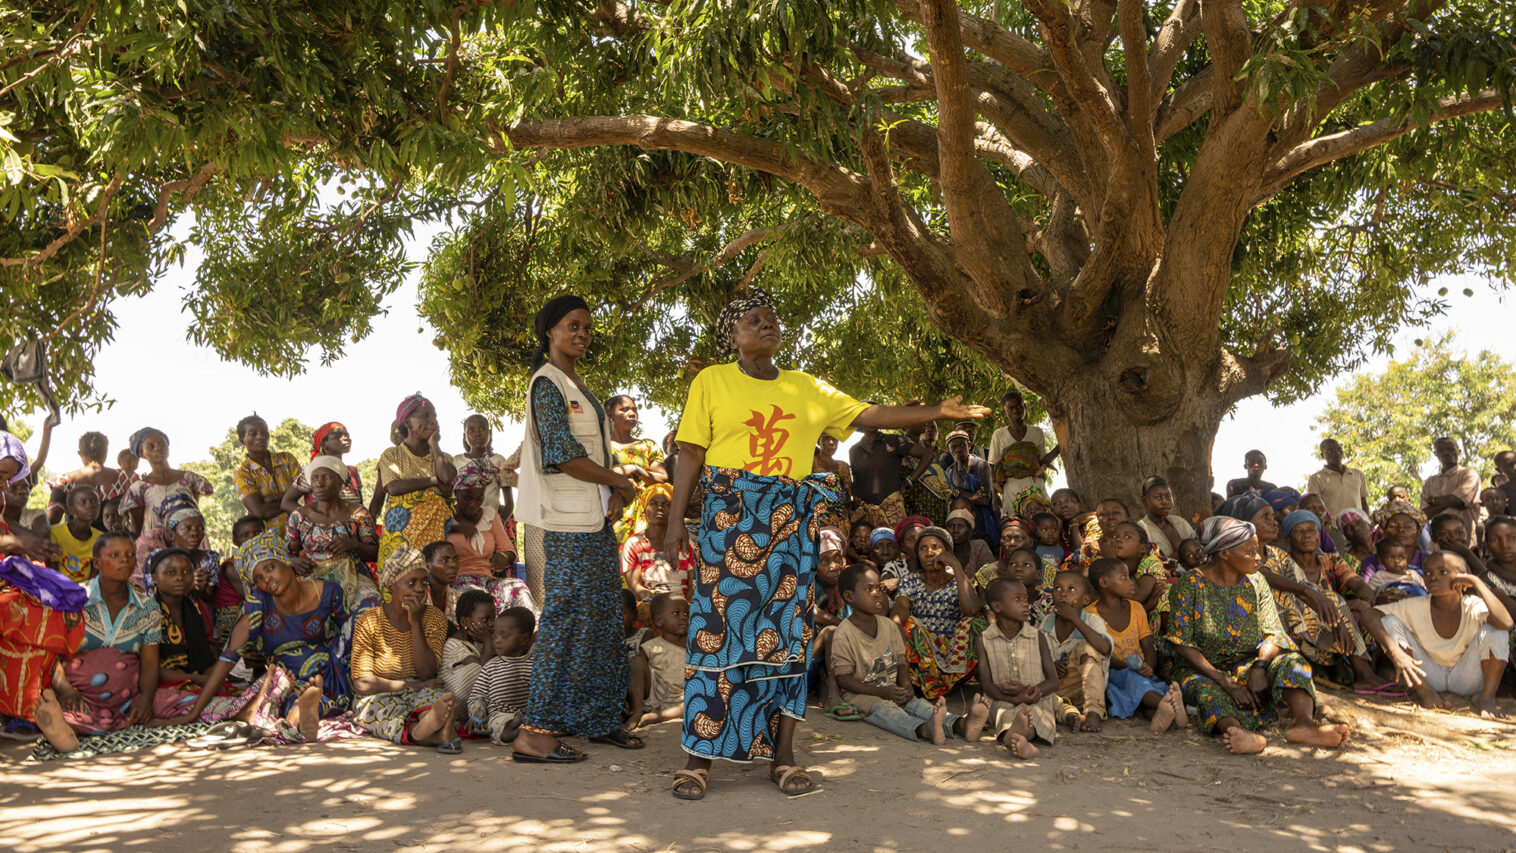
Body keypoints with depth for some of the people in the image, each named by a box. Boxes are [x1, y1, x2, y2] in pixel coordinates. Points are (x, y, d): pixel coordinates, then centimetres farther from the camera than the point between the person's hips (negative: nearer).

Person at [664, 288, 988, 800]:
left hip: (790, 523, 3)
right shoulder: (711, 382, 6)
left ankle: (783, 756, 9)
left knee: (787, 633, 2)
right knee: (719, 630, -6)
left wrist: (937, 412, 8)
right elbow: (690, 455, 2)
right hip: (729, 516, -3)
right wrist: (676, 520, -6)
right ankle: (699, 755, 0)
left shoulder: (807, 388, 16)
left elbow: (869, 416, 14)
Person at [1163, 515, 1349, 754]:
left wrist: (1259, 667, -22)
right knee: (1204, 687, -37)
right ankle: (1241, 733, -66)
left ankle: (1303, 721, -48)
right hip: (1202, 669, -4)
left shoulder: (1255, 582, 9)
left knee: (1291, 662, -21)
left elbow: (1273, 632, 1)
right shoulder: (1189, 586, -7)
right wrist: (1226, 683, -24)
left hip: (1248, 664, 5)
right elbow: (1183, 645, -13)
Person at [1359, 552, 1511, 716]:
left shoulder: (1473, 607, -20)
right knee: (1389, 622, -19)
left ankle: (1487, 696, -13)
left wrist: (1476, 582, -36)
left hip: (1467, 679, -1)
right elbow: (1369, 615, -25)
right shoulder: (1416, 607, -17)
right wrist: (1396, 652, -39)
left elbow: (1506, 623, -42)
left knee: (1494, 629, -27)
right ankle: (1423, 691, -12)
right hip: (1429, 677, 2)